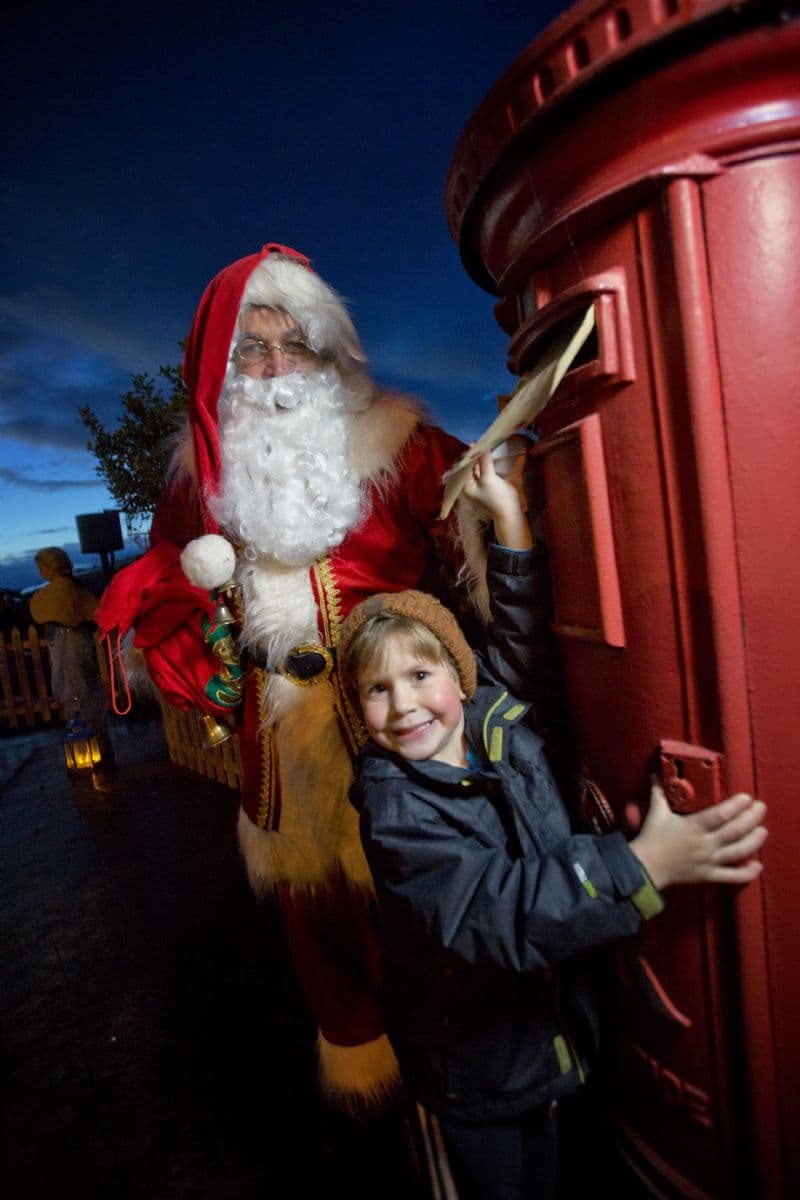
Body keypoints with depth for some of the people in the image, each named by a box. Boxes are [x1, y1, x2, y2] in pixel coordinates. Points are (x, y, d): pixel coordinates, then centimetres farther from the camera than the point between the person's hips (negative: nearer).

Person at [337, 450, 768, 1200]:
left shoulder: (496, 716, -13)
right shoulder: (393, 809, -27)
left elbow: (521, 631, -7)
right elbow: (494, 908, -36)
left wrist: (507, 511, -15)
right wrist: (645, 864, -42)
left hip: (552, 1027, 4)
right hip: (471, 1059, -4)